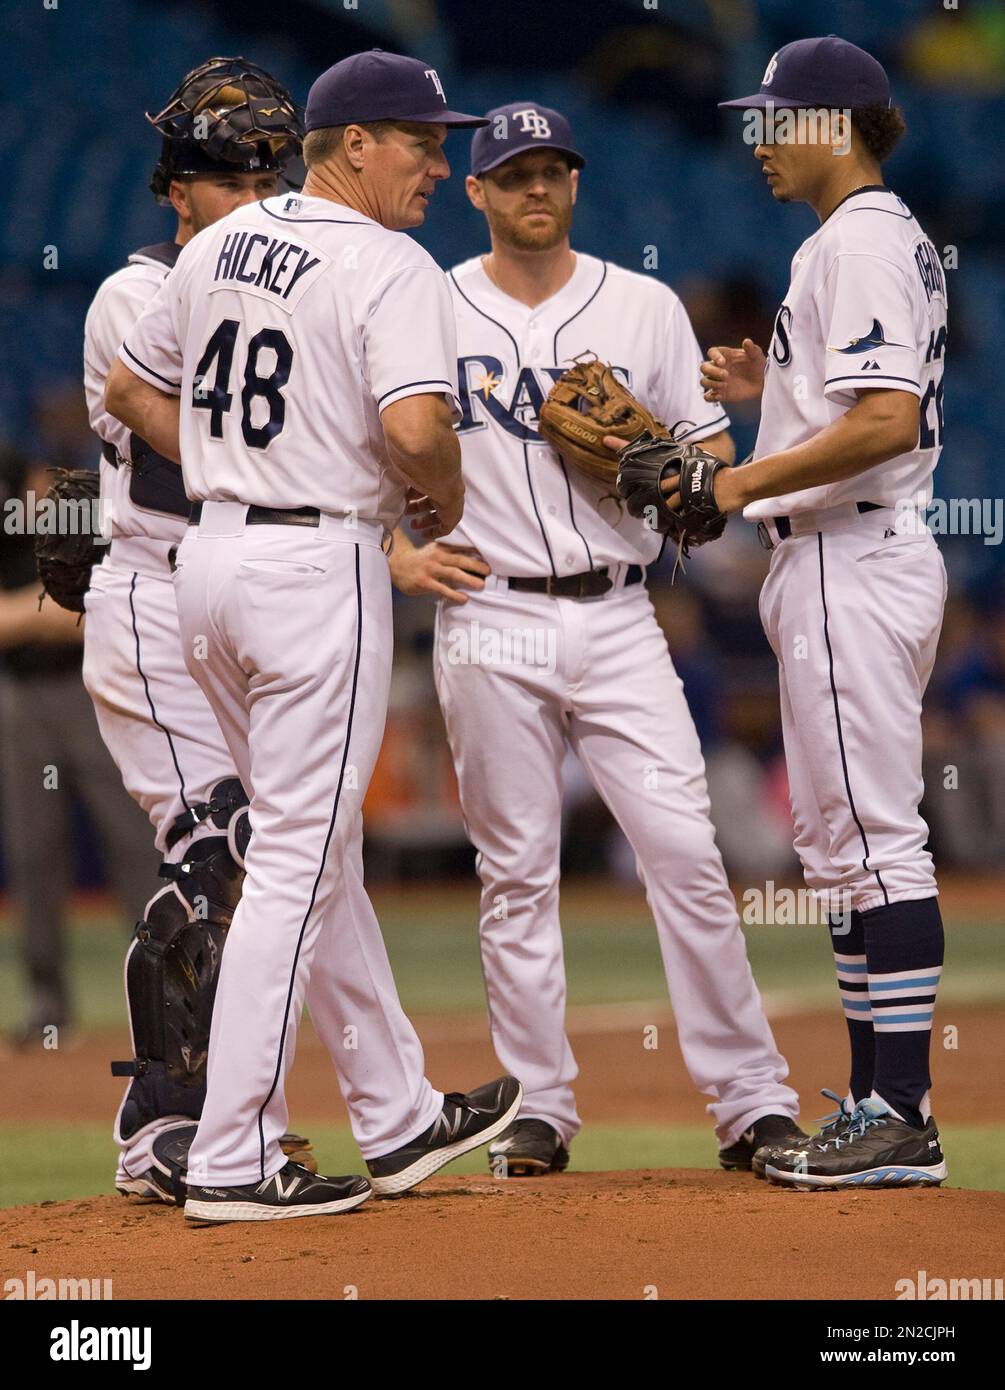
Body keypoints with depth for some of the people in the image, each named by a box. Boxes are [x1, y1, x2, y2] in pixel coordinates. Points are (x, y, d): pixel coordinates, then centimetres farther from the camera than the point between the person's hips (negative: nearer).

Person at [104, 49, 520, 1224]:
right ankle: (231, 1159, -6)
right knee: (297, 863, -5)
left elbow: (129, 387, 19)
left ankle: (398, 1118, 26)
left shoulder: (218, 246, 11)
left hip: (210, 555, 9)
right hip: (319, 568, -9)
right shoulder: (391, 268, -13)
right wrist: (446, 496, -7)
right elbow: (416, 429, -27)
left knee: (318, 853, 17)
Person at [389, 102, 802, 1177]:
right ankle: (538, 1112, 9)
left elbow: (714, 459, 11)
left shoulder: (645, 308, 9)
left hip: (618, 620, 1)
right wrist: (398, 556, -3)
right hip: (490, 624, -1)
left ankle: (751, 1102, -4)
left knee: (685, 849, -8)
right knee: (517, 871, 2)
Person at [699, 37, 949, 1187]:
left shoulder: (860, 241, -14)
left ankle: (903, 1121, -12)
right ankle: (877, 1107, 16)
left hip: (851, 563, -11)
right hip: (844, 563, 11)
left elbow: (887, 422, -24)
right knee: (844, 843, 13)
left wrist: (744, 481, -17)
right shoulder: (895, 240, 19)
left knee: (874, 835, -11)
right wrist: (773, 391, 14)